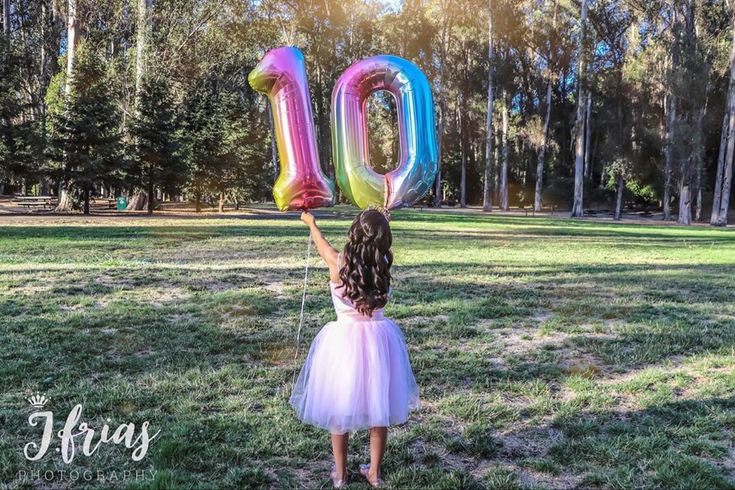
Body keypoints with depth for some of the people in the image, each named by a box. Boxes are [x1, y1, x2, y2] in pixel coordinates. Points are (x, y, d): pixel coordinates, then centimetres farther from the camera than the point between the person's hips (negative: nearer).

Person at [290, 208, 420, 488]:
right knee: (379, 408, 16)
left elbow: (321, 242, 8)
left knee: (340, 409, 15)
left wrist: (311, 222, 29)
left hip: (345, 340, -2)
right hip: (378, 340, 2)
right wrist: (381, 220, 32)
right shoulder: (383, 264, -8)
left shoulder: (339, 263, -13)